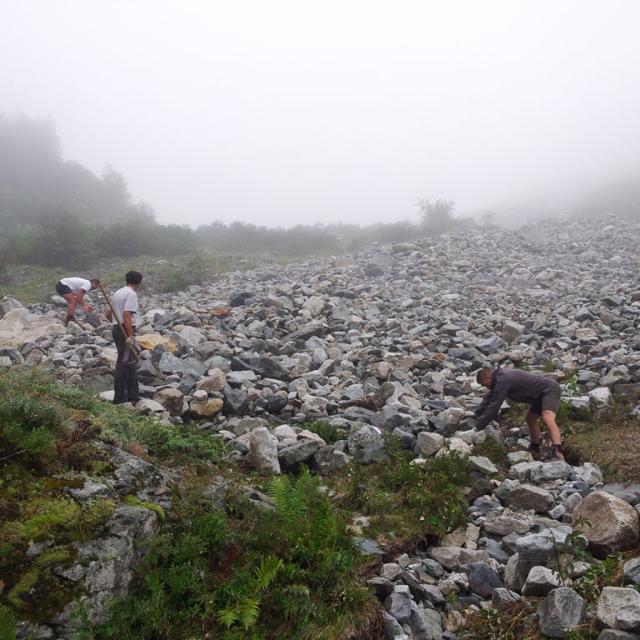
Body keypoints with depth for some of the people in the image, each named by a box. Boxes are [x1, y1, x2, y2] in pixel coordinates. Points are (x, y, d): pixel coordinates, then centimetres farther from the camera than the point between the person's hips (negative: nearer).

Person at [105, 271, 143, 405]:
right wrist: (130, 336, -23)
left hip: (116, 329, 10)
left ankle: (133, 395, 22)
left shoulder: (118, 293, 17)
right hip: (126, 331, -10)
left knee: (131, 362, 16)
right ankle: (119, 397, -3)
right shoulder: (131, 294, -12)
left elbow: (108, 314, 21)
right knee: (124, 363, -6)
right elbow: (127, 315, -22)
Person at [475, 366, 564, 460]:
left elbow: (494, 406, -23)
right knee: (530, 418, 21)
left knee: (547, 418, -32)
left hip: (550, 389, -11)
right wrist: (477, 415, 12)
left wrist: (479, 425, -16)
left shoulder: (502, 380, -24)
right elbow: (488, 397, 17)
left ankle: (557, 452, -49)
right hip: (541, 393, 11)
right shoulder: (500, 375, 7)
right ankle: (535, 449, 37)